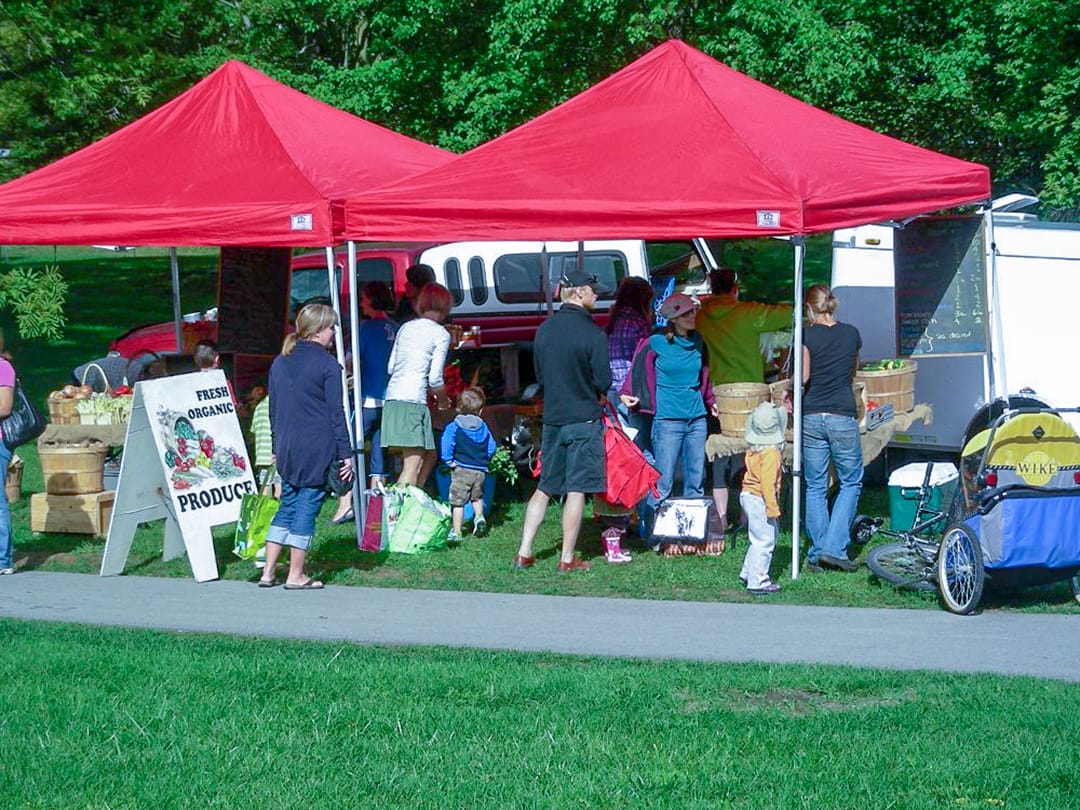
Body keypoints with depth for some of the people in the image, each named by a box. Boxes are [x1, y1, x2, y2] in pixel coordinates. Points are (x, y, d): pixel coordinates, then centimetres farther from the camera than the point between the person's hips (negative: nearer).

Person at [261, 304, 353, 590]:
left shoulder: (280, 362, 10)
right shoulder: (327, 365, -8)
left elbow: (274, 408, 15)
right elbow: (336, 412, -9)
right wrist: (346, 453, -5)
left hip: (287, 448, 6)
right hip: (318, 447, -6)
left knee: (287, 505, 14)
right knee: (307, 507, 0)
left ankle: (268, 572, 11)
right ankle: (295, 576, 3)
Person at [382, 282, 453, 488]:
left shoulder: (406, 328, 18)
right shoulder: (440, 334, -1)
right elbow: (435, 379, -6)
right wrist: (443, 401, 14)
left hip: (392, 398, 7)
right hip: (412, 400, -7)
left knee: (429, 456, 17)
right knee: (413, 464, -8)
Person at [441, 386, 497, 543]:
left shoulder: (454, 427, -4)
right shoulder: (483, 427, 8)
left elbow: (447, 444, -18)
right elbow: (491, 447, 11)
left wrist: (448, 460, -9)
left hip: (461, 469, -4)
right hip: (480, 470, 4)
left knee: (458, 502, 0)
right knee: (477, 497, 28)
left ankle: (457, 532, 1)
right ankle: (479, 516, 7)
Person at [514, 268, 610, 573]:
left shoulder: (544, 330, 5)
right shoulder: (593, 333, -14)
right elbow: (603, 382, -11)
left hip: (551, 419, 6)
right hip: (584, 421, -6)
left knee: (545, 487, 13)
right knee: (576, 489, 1)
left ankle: (524, 553, 9)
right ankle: (567, 559, 3)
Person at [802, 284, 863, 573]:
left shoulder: (807, 335, -3)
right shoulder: (851, 334, 6)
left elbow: (802, 377, -10)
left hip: (811, 416, 0)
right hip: (843, 416, 0)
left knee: (815, 487, 8)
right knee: (851, 483, 10)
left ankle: (817, 554, 9)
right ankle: (834, 547, -2)